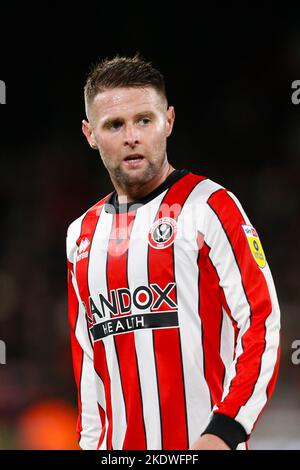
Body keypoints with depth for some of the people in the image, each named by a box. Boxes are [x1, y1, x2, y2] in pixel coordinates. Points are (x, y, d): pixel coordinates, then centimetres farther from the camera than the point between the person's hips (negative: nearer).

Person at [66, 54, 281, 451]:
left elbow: (262, 322, -9)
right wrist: (91, 442, 12)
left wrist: (224, 431, -17)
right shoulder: (82, 234, 15)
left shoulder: (209, 206, -3)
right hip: (117, 447, 5)